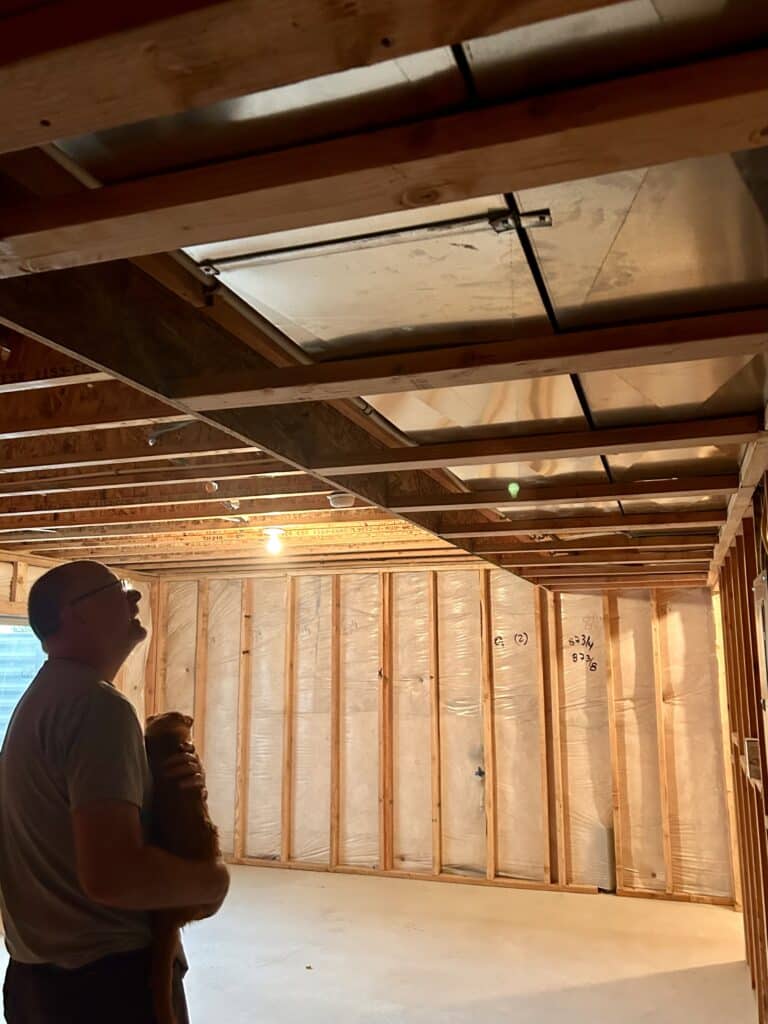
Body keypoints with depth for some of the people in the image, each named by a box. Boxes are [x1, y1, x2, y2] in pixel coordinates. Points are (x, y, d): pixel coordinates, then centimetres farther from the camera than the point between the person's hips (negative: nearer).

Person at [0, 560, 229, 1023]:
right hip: (110, 980, -9)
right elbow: (111, 874, -34)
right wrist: (213, 879, -16)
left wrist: (170, 782, -3)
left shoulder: (44, 698, 9)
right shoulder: (97, 704, -23)